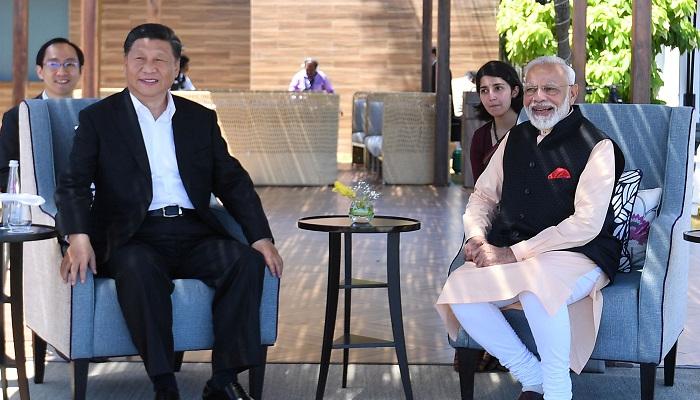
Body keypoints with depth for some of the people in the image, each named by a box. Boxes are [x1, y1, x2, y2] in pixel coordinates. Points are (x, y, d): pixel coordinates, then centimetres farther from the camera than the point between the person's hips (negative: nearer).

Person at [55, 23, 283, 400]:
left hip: (193, 234, 4)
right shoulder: (98, 118, 8)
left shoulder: (201, 119, 18)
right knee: (139, 267, -37)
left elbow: (232, 182, 14)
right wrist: (78, 237, -23)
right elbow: (74, 184, -2)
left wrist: (261, 237, -2)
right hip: (133, 239, -3)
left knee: (246, 261, -25)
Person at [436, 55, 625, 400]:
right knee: (458, 290, -21)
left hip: (577, 256, -6)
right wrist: (477, 237, -2)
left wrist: (515, 253, -17)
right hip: (507, 254, 6)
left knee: (536, 287, -39)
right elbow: (483, 196, 21)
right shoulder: (515, 139, 16)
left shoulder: (596, 147, -5)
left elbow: (587, 223, -15)